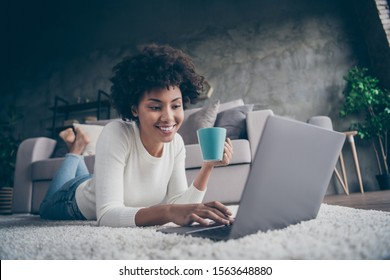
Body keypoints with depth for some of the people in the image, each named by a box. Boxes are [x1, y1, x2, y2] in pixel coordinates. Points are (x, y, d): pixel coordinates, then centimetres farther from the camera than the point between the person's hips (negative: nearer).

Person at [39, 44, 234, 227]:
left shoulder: (176, 143, -25)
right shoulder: (116, 134, -40)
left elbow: (178, 203, -24)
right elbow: (107, 214, -45)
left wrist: (208, 166, -37)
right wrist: (168, 211, -62)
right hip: (78, 200, -3)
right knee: (46, 209, 33)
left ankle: (79, 149, 45)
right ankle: (75, 149, 35)